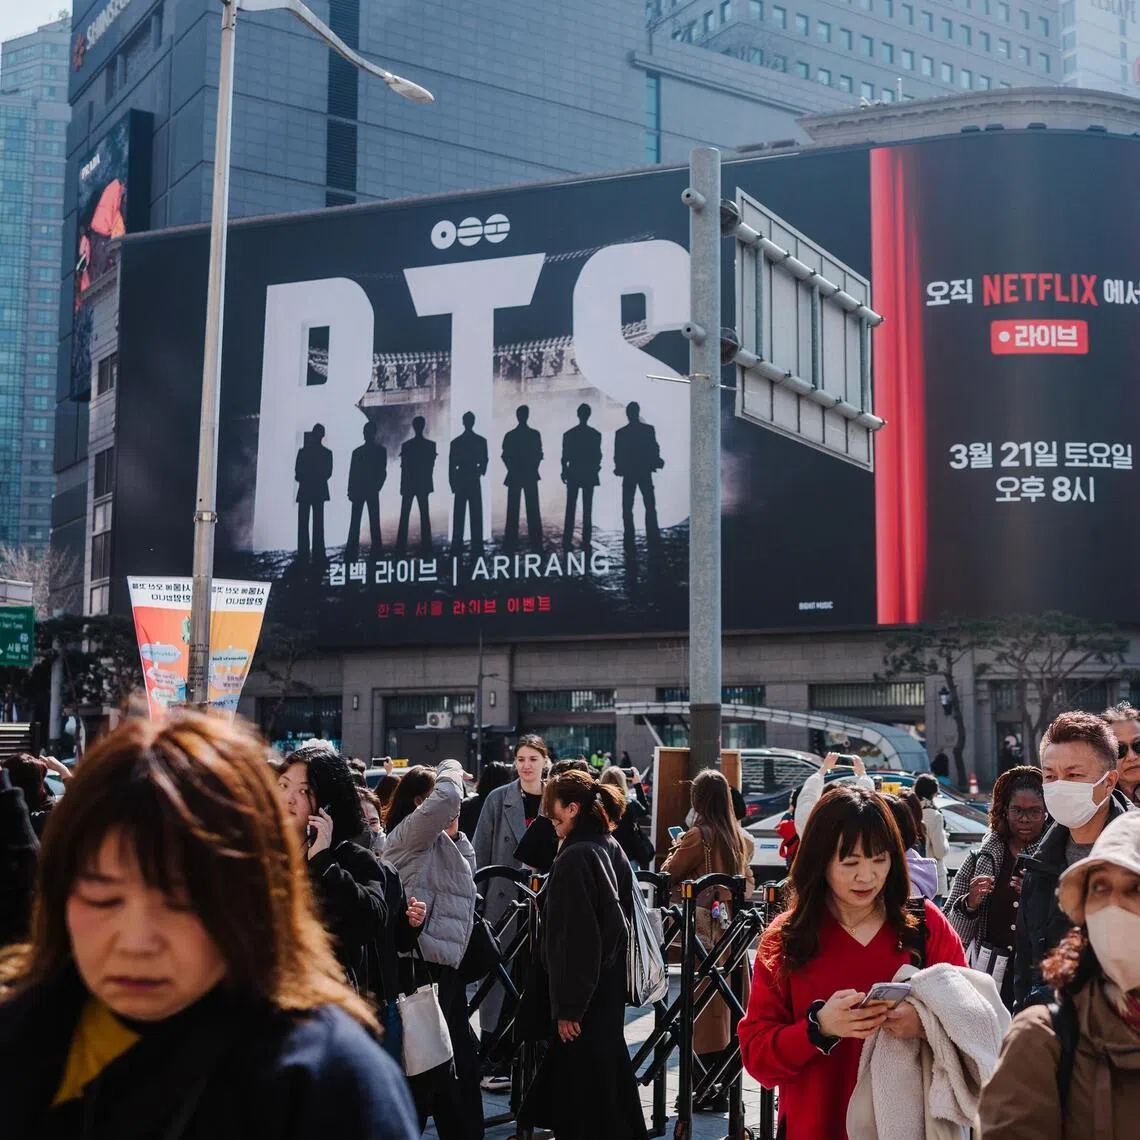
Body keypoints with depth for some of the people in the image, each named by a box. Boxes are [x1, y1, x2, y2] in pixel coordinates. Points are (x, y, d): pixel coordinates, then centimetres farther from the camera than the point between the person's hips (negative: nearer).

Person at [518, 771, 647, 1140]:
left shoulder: (574, 858, -19)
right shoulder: (609, 850, 9)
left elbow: (574, 939, -22)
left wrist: (567, 1006, -18)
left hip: (581, 996, -9)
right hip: (608, 990, 9)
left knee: (582, 1097, 0)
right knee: (609, 1077, 18)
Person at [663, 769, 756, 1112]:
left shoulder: (698, 836, -13)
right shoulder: (742, 838, 7)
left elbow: (668, 874, -4)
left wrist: (676, 851, 13)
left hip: (705, 927, -6)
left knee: (705, 1007, -2)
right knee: (730, 1008, 12)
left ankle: (708, 1091, 0)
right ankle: (725, 1086, 20)